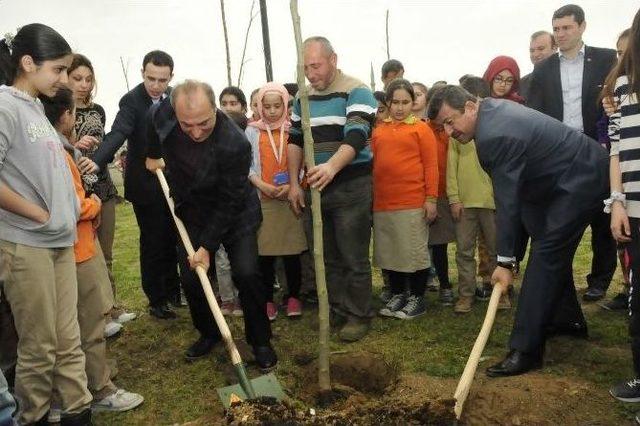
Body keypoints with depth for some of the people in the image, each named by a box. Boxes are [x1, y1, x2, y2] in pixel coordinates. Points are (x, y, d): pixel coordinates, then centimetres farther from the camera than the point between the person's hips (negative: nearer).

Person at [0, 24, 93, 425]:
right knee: (39, 347, 5)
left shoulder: (37, 108, 14)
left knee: (68, 341, 13)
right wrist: (41, 215, -13)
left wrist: (67, 216, 11)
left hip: (61, 242, 8)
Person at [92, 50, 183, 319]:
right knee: (153, 242, 3)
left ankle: (172, 290, 34)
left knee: (172, 239, 16)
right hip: (146, 185, -5)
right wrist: (97, 161, -49)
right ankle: (156, 300, 19)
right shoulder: (132, 101, -16)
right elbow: (117, 134, -31)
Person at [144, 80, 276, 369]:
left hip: (235, 215, -4)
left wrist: (208, 246, -24)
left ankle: (260, 340, 7)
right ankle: (208, 333, 28)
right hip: (192, 212, 4)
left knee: (246, 273, -15)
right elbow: (152, 121, 8)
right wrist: (153, 155, 19)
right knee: (191, 279, 2)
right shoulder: (163, 113, -20)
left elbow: (228, 202, -27)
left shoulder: (235, 144, -34)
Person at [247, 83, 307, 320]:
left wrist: (292, 185, -13)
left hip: (290, 197, 0)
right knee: (265, 251, 4)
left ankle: (293, 296, 20)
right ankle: (268, 300, 15)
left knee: (292, 251, 5)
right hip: (262, 199, 0)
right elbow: (246, 164, 1)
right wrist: (262, 185, -12)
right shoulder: (253, 131, 4)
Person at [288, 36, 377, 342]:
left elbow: (356, 136, -24)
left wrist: (332, 167, -41)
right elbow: (295, 141, 16)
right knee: (326, 257, 13)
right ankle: (337, 310, 27)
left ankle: (359, 315, 15)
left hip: (351, 187, -6)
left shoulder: (356, 92, -9)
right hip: (314, 187, 6)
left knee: (354, 258, 0)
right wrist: (294, 184, 8)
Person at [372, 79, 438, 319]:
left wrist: (431, 199, -8)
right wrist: (370, 197, 9)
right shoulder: (378, 130, 10)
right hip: (382, 203, 5)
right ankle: (397, 295, 29)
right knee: (390, 253, 13)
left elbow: (431, 166, -4)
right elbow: (373, 164, 13)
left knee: (415, 252, 5)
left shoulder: (421, 128, -1)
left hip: (413, 203, -4)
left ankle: (417, 298, 20)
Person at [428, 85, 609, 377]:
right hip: (565, 176, 11)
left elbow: (507, 201, -27)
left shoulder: (495, 136, -29)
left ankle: (526, 350, -13)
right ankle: (567, 319, 35)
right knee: (550, 247, 18)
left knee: (546, 254, -15)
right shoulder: (491, 107, 1)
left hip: (581, 179, -11)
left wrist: (504, 261, -21)